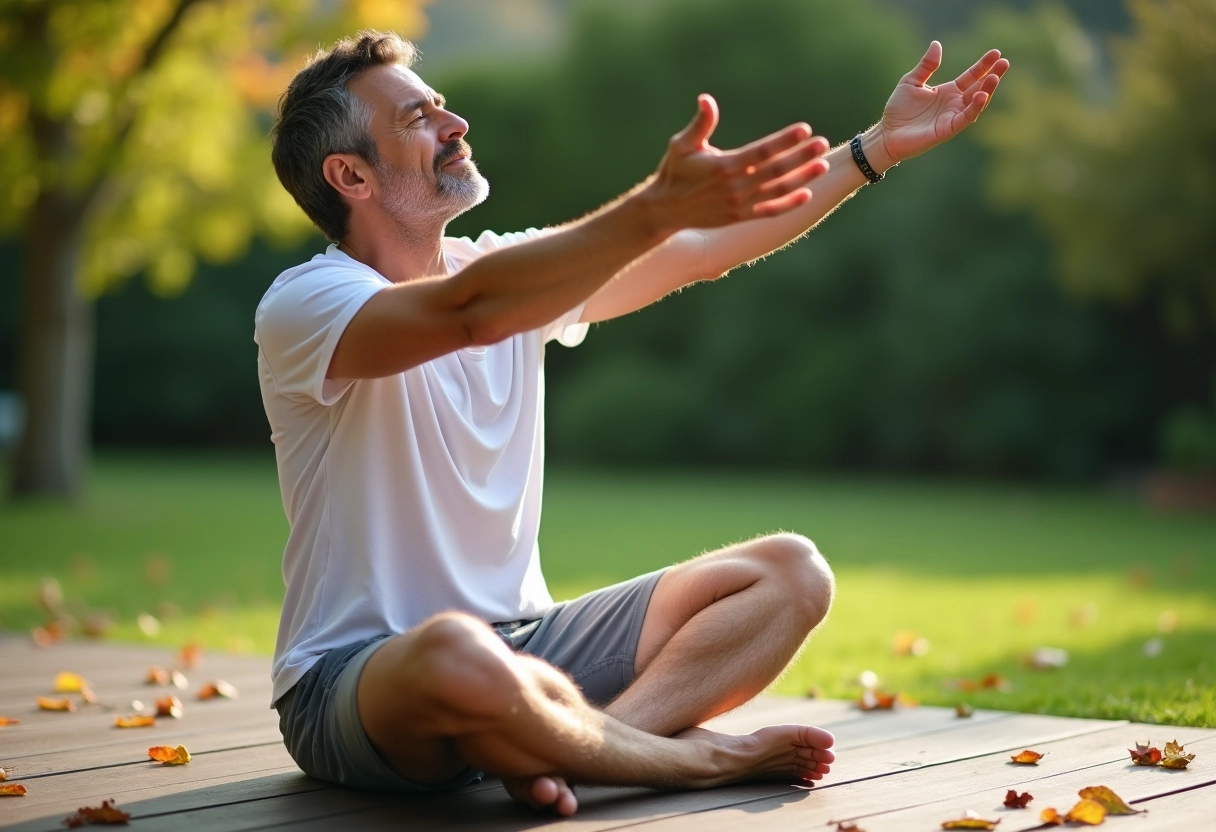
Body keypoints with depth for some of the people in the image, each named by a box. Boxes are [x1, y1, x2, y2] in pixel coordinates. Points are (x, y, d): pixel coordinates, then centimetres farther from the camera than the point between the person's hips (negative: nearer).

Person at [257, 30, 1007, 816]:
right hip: (355, 680, -7)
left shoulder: (510, 268, 8)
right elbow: (472, 312, -34)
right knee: (458, 655, -42)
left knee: (790, 572, -3)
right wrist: (658, 207, -44)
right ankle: (701, 757, -14)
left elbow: (706, 248, 6)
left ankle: (560, 748, -23)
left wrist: (881, 145, 4)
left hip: (521, 643, 7)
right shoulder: (303, 306, -14)